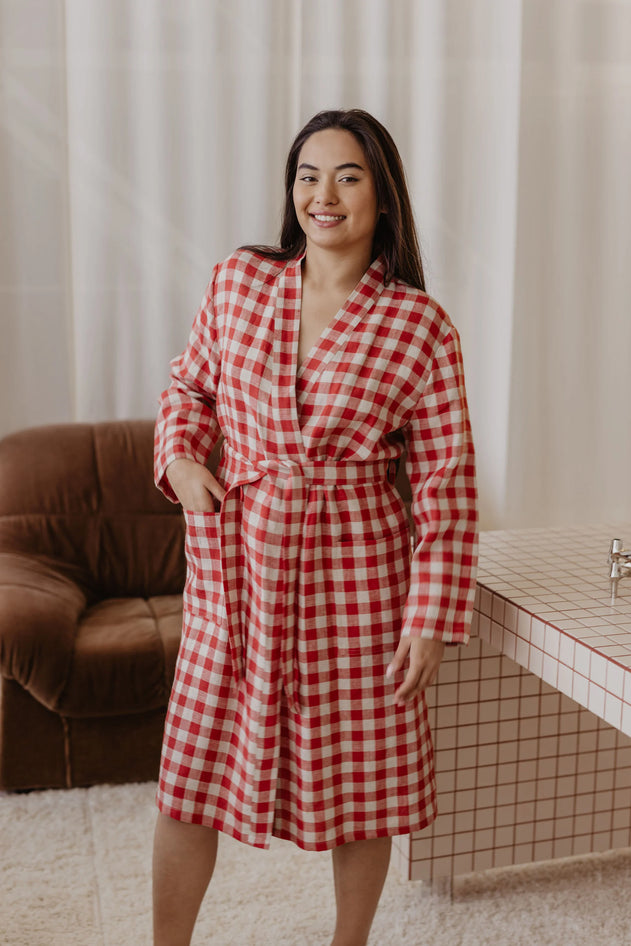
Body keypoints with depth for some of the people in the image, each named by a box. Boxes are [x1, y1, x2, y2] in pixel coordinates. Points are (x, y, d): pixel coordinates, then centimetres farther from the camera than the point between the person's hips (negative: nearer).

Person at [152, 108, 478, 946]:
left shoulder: (422, 328, -6)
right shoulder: (238, 280, 2)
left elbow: (447, 488, -5)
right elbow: (190, 384, 18)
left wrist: (433, 619, -8)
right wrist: (180, 456, -3)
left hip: (355, 575, -2)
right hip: (235, 568, 3)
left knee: (359, 781, 12)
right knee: (189, 779, 10)